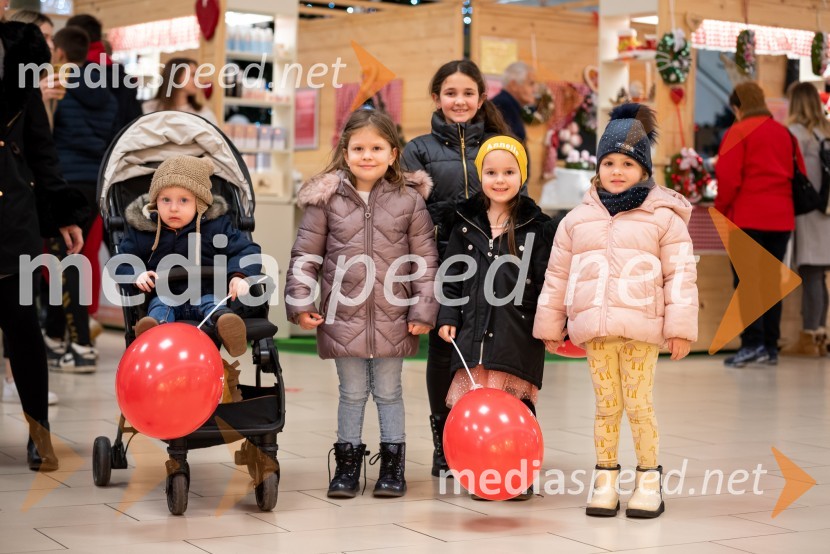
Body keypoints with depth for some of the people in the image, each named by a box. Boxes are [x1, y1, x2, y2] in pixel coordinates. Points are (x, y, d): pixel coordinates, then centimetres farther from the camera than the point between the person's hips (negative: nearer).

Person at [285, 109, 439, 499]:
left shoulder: (409, 199, -1)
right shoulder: (326, 198, -1)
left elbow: (425, 258, 2)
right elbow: (306, 254, 2)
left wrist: (423, 310, -2)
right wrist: (300, 302, -3)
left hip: (392, 317, 0)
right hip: (343, 316, 0)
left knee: (388, 391, 10)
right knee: (352, 392, 9)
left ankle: (393, 464, 21)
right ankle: (347, 463, 21)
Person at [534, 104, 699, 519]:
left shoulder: (664, 217, 4)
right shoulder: (577, 219, 13)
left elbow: (681, 274, 1)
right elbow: (557, 276, 17)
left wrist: (680, 327, -5)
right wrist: (550, 326, 16)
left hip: (640, 328, -3)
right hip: (594, 328, 3)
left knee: (639, 405, 0)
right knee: (606, 405, 8)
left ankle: (649, 480, 13)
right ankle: (605, 479, 18)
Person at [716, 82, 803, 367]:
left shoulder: (739, 132, -5)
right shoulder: (785, 133, 13)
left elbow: (728, 177, -12)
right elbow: (799, 175, 13)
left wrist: (721, 208, 1)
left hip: (748, 218, -6)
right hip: (781, 218, 6)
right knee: (771, 280, 11)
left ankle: (752, 343, -14)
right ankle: (770, 346, 11)